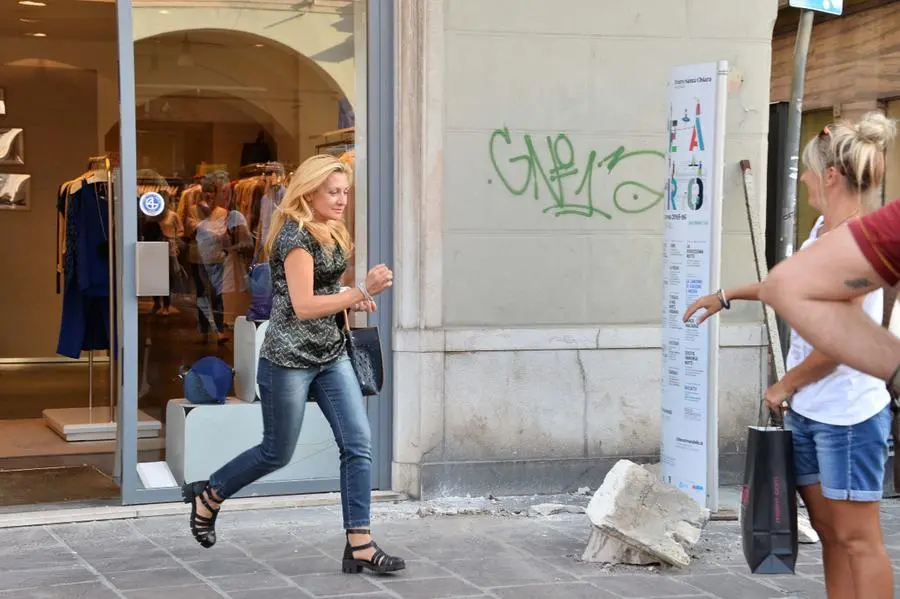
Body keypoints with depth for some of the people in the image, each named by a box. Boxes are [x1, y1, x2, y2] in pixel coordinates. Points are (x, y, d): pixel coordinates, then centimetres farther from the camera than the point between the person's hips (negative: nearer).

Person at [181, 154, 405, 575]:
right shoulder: (295, 235, -16)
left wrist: (352, 300, 4)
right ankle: (207, 498, 29)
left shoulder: (333, 235, 11)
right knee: (277, 453, 5)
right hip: (289, 358, -8)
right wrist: (362, 291, -28)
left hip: (330, 354, 8)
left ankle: (359, 544, -3)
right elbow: (303, 306, -24)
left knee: (358, 443, -4)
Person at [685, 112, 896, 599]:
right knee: (829, 531, 13)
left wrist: (785, 384, -7)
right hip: (806, 409, 9)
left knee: (858, 537, -3)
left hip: (847, 413, -9)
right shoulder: (823, 228, 9)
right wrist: (725, 296, 33)